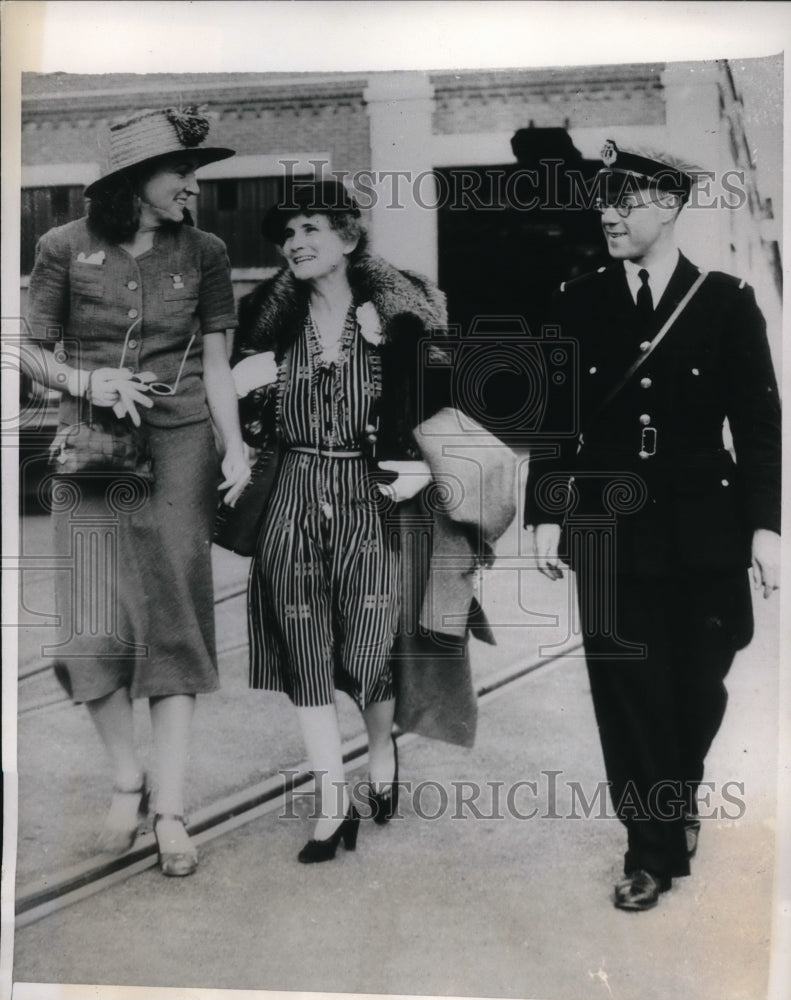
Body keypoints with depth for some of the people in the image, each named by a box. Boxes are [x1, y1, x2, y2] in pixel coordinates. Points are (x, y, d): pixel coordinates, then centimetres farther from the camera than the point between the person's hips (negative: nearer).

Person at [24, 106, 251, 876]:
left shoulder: (202, 254, 4)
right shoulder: (65, 248, 0)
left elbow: (215, 363, 5)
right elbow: (35, 352, 6)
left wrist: (234, 445, -8)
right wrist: (87, 382, -13)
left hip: (178, 451, 1)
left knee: (173, 623, -1)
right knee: (96, 628, -3)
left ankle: (170, 807, 5)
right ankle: (127, 783, 18)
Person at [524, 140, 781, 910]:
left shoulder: (726, 302, -2)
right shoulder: (579, 303, 2)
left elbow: (757, 420, -1)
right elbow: (556, 417, 4)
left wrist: (763, 525, -5)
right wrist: (546, 514, 0)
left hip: (703, 532, 0)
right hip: (610, 532, 1)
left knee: (697, 688, 10)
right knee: (629, 690, 3)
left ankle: (677, 803, 39)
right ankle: (655, 845, 17)